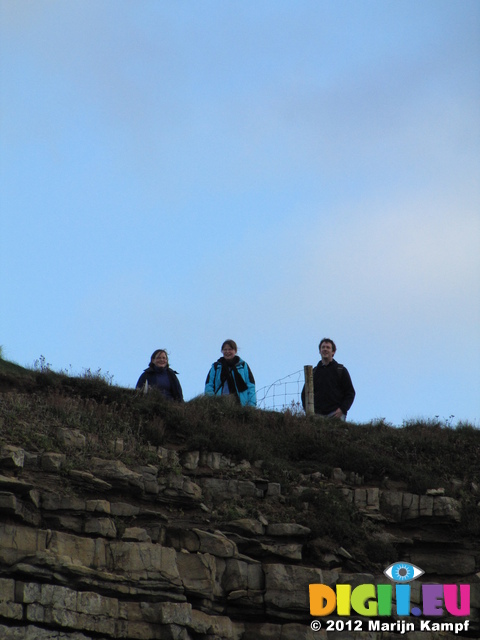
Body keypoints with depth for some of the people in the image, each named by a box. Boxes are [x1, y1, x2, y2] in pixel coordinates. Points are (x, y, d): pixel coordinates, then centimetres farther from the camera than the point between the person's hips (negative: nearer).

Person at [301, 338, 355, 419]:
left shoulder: (341, 370, 10)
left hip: (336, 413, -2)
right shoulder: (314, 372, 17)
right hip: (318, 414, 2)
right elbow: (305, 393, 21)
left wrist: (342, 409, -8)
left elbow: (350, 393, 6)